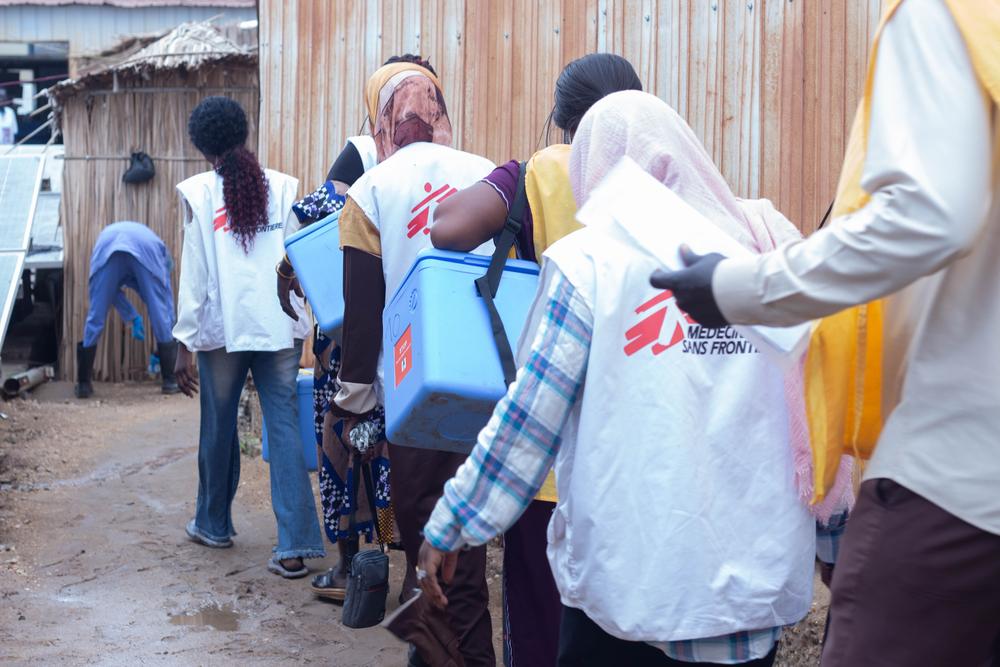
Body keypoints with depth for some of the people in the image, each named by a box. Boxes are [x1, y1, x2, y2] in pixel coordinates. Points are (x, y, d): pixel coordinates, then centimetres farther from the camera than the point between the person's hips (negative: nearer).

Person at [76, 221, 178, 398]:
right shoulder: (156, 245, 41)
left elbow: (111, 290, 40)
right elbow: (167, 300, 40)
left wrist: (133, 318, 43)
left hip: (107, 246, 2)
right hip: (146, 249, -1)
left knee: (95, 318, 10)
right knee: (161, 317, 10)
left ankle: (83, 384, 15)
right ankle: (170, 381, 16)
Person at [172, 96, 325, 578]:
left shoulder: (200, 192, -2)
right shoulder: (282, 186, 3)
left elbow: (194, 273, -3)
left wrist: (184, 344, 1)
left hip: (223, 329, -1)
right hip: (281, 327, 2)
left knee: (219, 428, 15)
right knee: (285, 428, 1)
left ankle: (213, 524, 34)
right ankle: (293, 546, -5)